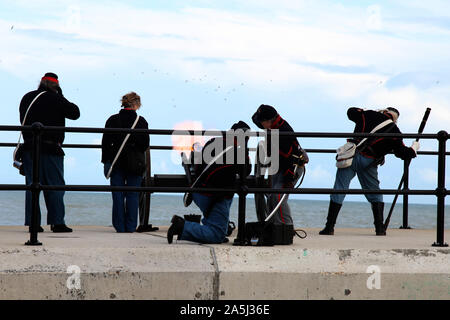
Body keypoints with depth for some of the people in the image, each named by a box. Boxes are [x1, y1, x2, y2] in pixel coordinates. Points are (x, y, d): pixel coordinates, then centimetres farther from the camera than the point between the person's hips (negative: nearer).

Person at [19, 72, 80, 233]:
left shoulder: (27, 98, 12)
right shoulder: (55, 99, -7)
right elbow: (75, 113, -1)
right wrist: (62, 97, 6)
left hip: (29, 147, 5)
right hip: (51, 150, -5)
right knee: (55, 186, 0)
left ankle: (32, 222, 1)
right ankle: (57, 222, -3)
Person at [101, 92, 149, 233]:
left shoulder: (112, 120, 1)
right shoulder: (141, 121, -4)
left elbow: (105, 143, 1)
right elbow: (145, 144, -2)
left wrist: (106, 161, 8)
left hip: (116, 163, 1)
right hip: (135, 163, -1)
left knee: (118, 195, 4)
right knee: (133, 195, 5)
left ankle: (119, 226, 2)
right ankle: (131, 226, 3)